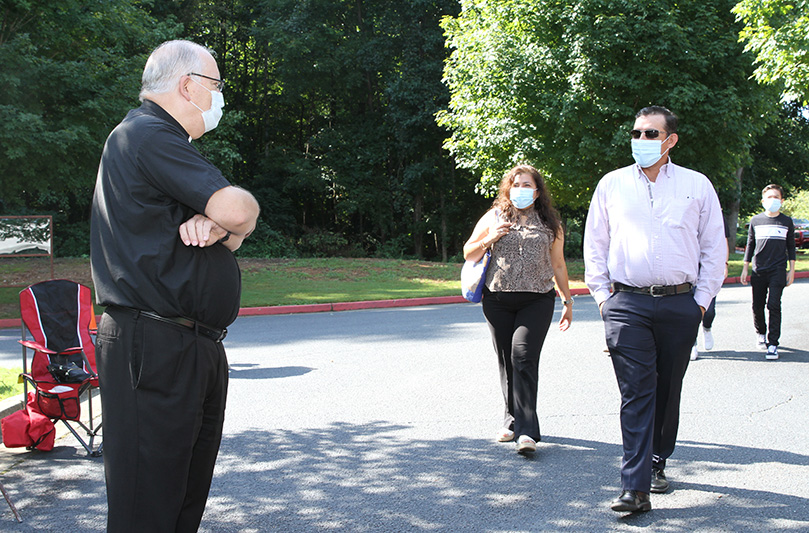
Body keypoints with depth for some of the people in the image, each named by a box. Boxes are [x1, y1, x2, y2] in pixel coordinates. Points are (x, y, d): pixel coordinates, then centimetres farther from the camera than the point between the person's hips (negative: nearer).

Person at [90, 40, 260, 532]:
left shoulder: (165, 141, 23)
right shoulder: (147, 136, -11)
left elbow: (233, 226, 17)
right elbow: (239, 209, -21)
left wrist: (214, 223, -7)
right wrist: (223, 218, 3)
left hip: (197, 345, 10)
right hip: (153, 348, -10)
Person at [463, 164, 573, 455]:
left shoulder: (550, 224, 12)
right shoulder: (493, 218, 11)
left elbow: (558, 264, 17)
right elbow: (469, 254, 14)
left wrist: (568, 301, 17)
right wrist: (490, 239, -5)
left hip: (537, 300, -2)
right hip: (498, 299, 2)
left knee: (523, 356, -16)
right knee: (506, 360, 6)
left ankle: (527, 431, -18)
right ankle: (513, 419, 23)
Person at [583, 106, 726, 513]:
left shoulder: (697, 185, 8)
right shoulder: (612, 184, 9)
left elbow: (714, 247, 11)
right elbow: (594, 244, 13)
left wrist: (702, 299, 5)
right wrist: (602, 295, 6)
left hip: (680, 304, 1)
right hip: (626, 304, -1)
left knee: (668, 391, 10)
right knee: (635, 394, -7)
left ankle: (656, 463, 29)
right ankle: (635, 488, -9)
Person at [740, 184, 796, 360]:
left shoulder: (787, 222, 7)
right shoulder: (756, 221, 6)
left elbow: (791, 247, 12)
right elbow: (750, 245, 12)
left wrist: (791, 270, 7)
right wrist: (745, 268, 9)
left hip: (778, 270, -1)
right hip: (758, 271, 1)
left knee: (774, 305, -11)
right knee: (757, 306, 5)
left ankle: (773, 344, -9)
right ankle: (760, 333, 33)